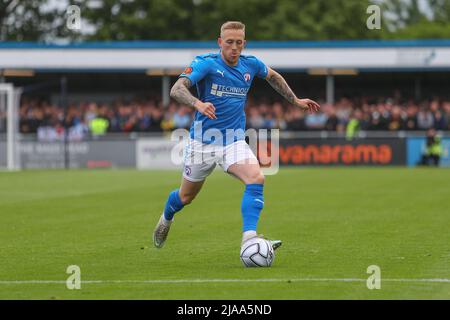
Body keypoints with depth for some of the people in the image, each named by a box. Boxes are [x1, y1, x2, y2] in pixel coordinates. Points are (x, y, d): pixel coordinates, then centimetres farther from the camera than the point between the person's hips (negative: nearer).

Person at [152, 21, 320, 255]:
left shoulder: (250, 64, 1)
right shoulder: (206, 63, -15)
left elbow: (272, 76, 25)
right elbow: (177, 89, -29)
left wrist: (295, 101, 26)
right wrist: (198, 103, -47)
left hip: (234, 141, 3)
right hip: (203, 140, -3)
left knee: (256, 179, -25)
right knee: (187, 196, 13)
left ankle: (249, 238, -30)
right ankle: (166, 219, 47)